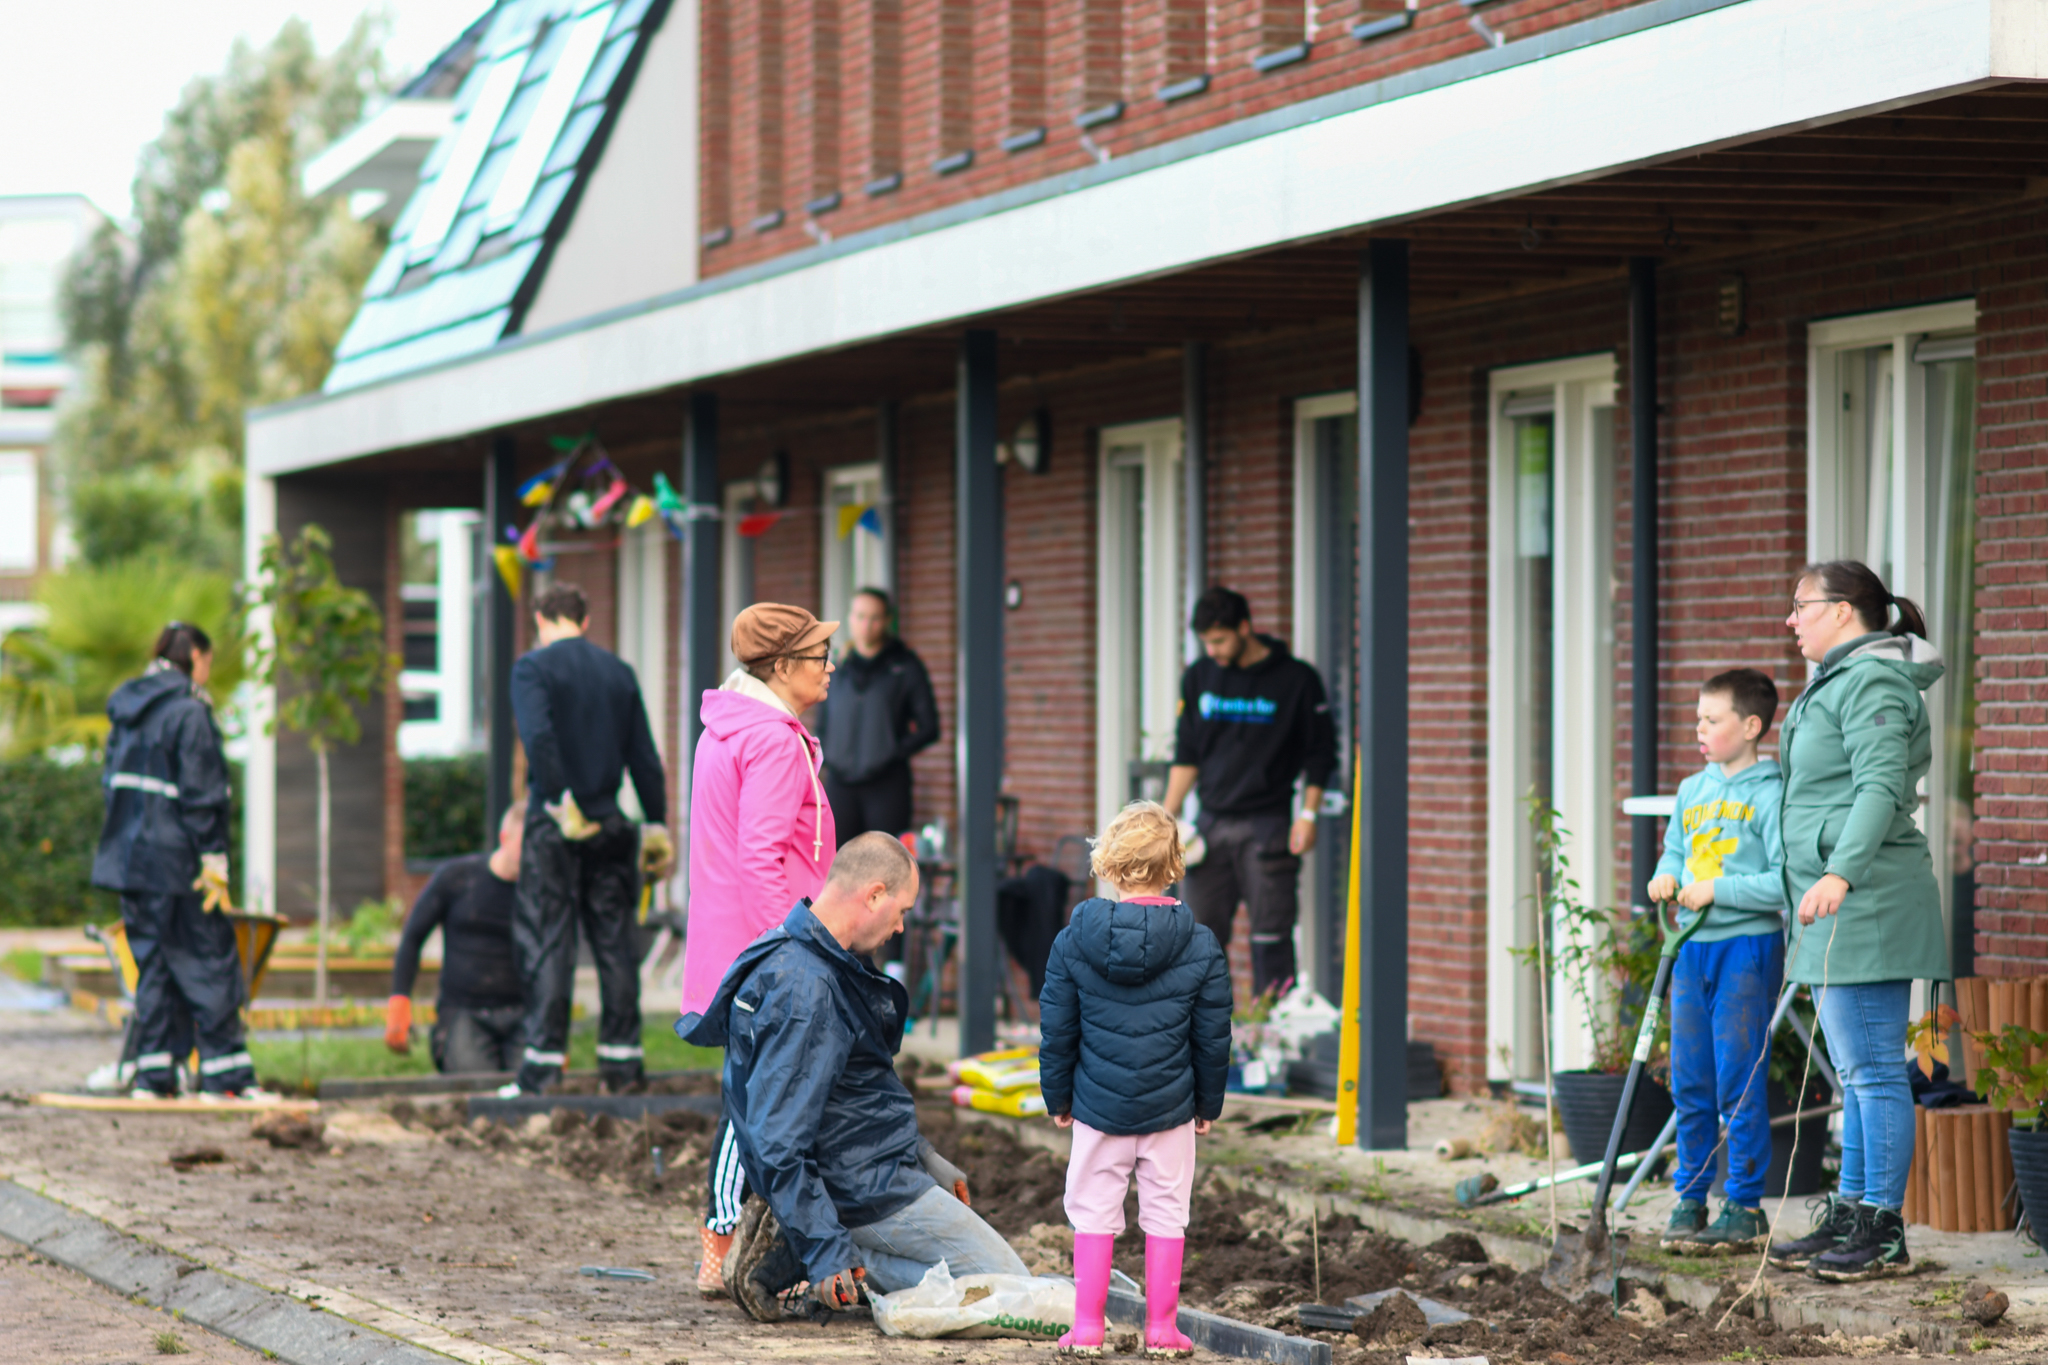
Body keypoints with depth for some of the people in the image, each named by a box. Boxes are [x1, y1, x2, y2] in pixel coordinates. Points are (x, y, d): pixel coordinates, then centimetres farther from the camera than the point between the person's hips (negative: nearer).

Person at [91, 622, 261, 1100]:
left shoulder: (126, 707, 12)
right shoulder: (189, 712, -12)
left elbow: (112, 781, 15)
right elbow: (201, 793, -16)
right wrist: (214, 860, -15)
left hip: (130, 858, 7)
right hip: (175, 860, -7)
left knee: (152, 962, 10)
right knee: (209, 962, 0)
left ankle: (152, 1074, 7)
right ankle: (225, 1074, 1)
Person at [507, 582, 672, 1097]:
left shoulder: (533, 669, -4)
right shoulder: (619, 672, 11)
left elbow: (539, 737, -21)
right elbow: (644, 756, 10)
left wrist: (563, 803, -18)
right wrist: (657, 826, 12)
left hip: (554, 824, -4)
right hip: (610, 823, 4)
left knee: (547, 943, -2)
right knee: (615, 939, 8)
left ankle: (543, 1062, -5)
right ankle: (622, 1062, 9)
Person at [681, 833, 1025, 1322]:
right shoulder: (805, 991, -27)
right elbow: (777, 1138, -30)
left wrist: (924, 1159, 20)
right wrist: (824, 1250, -30)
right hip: (864, 1187, -10)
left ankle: (787, 1246, 7)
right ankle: (795, 1253, -10)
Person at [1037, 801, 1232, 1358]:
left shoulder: (1074, 940, -6)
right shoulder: (1200, 946, -6)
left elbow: (1056, 1032, 1)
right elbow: (1213, 1038, 1)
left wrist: (1057, 1097, 13)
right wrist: (1209, 1102, 14)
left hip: (1098, 1105, 0)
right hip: (1170, 1106, 0)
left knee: (1094, 1211, 8)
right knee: (1166, 1213, 9)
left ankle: (1086, 1328, 8)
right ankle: (1161, 1330, 12)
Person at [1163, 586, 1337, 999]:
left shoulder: (1295, 679, -2)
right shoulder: (1199, 677, 9)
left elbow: (1319, 755, 2)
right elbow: (1186, 755, 14)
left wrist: (1308, 815, -6)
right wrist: (1167, 816, 6)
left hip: (1267, 825, -4)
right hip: (1210, 825, 4)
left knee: (1271, 932, -5)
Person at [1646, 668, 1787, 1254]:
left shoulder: (1769, 795, -10)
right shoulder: (1692, 791, 13)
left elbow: (1786, 881, -16)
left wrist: (1717, 889, -17)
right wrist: (1667, 876, 3)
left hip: (1748, 948, -7)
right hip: (1691, 948, 7)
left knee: (1739, 1084, -4)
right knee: (1690, 1083, 8)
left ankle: (1746, 1207, 3)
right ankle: (1690, 1200, 17)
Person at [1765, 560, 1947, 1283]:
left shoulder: (1872, 681, -12)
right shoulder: (1837, 682, 21)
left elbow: (1882, 788, -24)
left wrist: (1840, 872, -35)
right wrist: (1820, 888, 27)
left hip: (1867, 902, -11)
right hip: (1838, 909, 11)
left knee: (1873, 1071, -8)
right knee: (1857, 1074, 14)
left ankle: (1884, 1234, -5)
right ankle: (1848, 1218, 20)